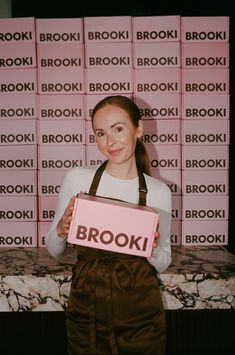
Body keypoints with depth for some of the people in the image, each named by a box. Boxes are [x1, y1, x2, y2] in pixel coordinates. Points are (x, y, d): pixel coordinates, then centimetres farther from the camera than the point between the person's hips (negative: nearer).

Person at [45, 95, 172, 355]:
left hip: (140, 314, 0)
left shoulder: (159, 192, -8)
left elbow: (162, 265, 3)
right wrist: (61, 231, -19)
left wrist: (152, 248, -18)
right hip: (86, 310, 0)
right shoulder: (76, 179, -9)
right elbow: (54, 250, 2)